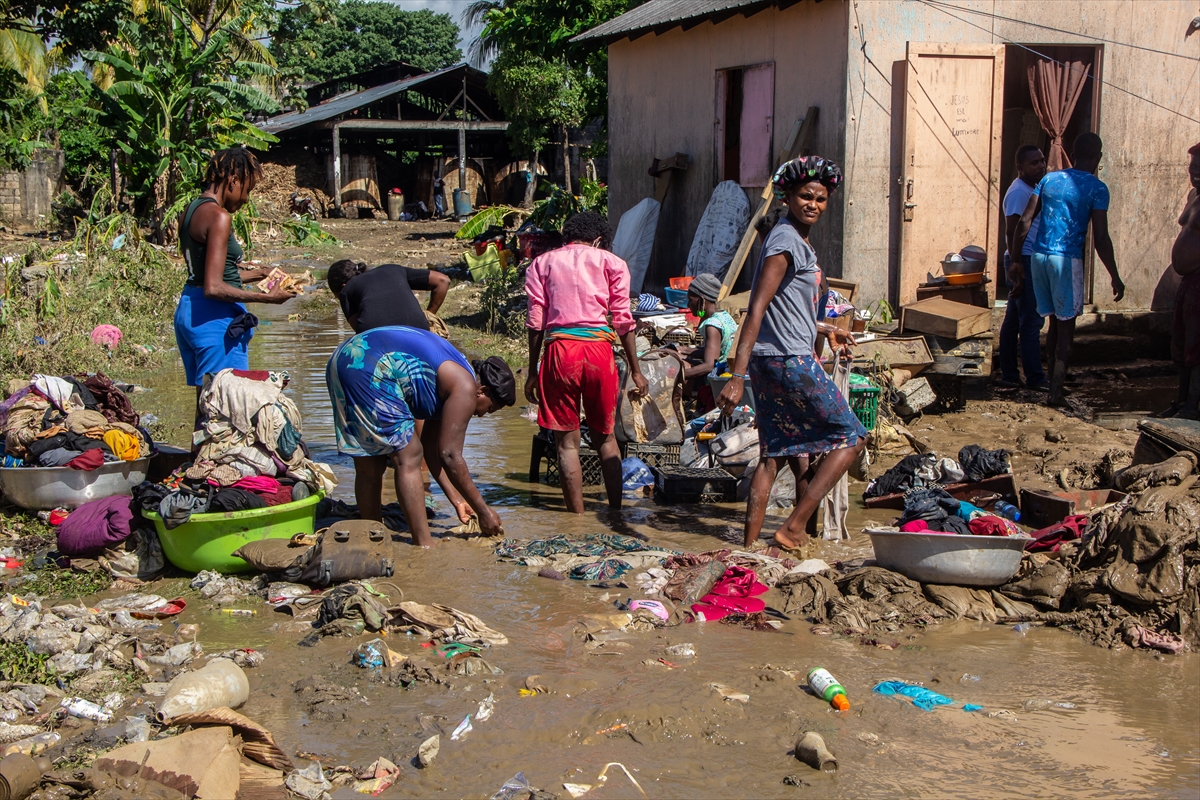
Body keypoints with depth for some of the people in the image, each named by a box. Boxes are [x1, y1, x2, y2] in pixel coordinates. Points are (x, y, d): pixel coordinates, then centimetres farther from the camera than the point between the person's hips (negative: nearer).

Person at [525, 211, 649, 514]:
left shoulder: (542, 263, 15)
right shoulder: (611, 262, 14)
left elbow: (536, 321, 6)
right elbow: (623, 320, 6)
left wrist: (532, 372, 9)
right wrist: (636, 371, 9)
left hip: (559, 349, -1)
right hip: (599, 348, 1)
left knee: (567, 441, 6)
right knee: (605, 436, 17)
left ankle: (577, 515, 5)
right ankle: (615, 510, 17)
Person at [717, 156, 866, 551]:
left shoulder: (798, 241, 17)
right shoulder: (786, 242, -14)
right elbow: (756, 309, -21)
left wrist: (823, 329, 41)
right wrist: (737, 376, -27)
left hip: (771, 364, 10)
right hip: (791, 361, -10)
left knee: (776, 453, 12)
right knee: (851, 437, 1)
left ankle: (750, 543, 12)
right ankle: (794, 527, -3)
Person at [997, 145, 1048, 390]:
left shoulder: (1031, 190, 17)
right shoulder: (1019, 192, -14)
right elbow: (1012, 232, -19)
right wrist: (1017, 266, -24)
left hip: (1032, 261, 10)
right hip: (1024, 261, -10)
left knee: (1014, 321, 10)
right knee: (1031, 321, -8)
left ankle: (1009, 375, 13)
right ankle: (1035, 378, -5)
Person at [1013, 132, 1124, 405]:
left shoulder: (1049, 179, 11)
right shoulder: (1096, 188, -4)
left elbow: (1024, 222, 7)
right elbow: (1100, 238, -9)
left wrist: (1015, 260, 12)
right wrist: (1115, 277, -2)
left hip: (1038, 256, 5)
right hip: (1067, 259, -5)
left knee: (1055, 321, 17)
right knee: (1066, 324, 3)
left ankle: (1054, 380, 22)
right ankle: (1056, 390, -1)